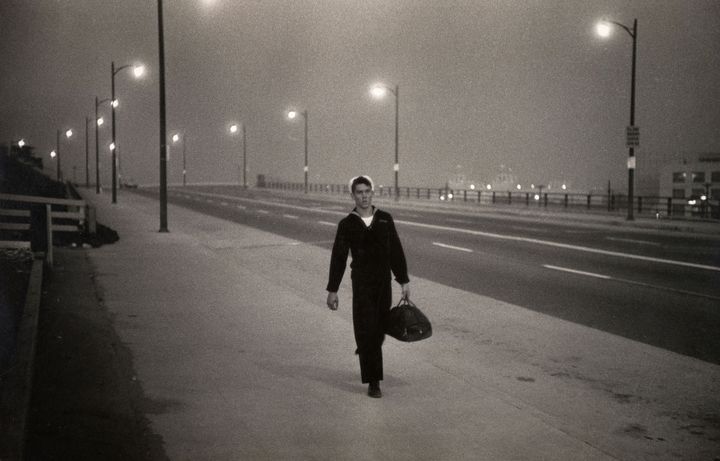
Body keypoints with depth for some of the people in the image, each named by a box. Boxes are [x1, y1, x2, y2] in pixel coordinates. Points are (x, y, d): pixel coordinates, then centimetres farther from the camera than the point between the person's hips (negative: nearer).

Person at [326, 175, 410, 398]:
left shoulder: (385, 219, 3)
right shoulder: (347, 224, -2)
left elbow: (396, 252, 7)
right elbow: (338, 257, 1)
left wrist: (404, 281, 4)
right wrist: (332, 290, 0)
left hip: (384, 281, 3)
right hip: (361, 282, -3)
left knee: (379, 329, 12)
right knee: (367, 330, -7)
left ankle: (365, 351, 45)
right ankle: (373, 382, -2)